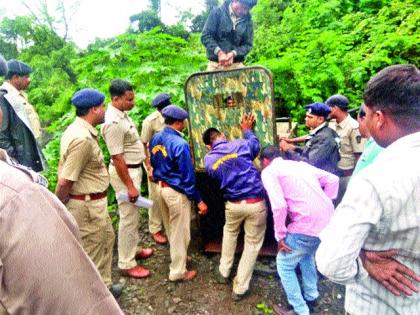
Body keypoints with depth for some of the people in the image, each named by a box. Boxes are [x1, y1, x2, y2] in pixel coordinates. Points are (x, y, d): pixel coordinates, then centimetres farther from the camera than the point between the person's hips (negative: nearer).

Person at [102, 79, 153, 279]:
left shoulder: (121, 113, 6)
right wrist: (130, 186, -22)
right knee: (129, 218, 0)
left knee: (133, 215, 21)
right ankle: (126, 264, 14)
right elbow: (117, 158, -25)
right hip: (125, 172, -10)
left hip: (133, 169, 10)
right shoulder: (113, 122, -25)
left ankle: (132, 249, 38)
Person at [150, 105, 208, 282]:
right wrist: (199, 200, -12)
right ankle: (178, 272, 22)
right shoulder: (180, 144, -24)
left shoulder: (155, 139, 1)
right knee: (180, 232, 8)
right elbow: (188, 177, -21)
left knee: (170, 228, 24)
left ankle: (177, 256, 46)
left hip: (160, 187, 8)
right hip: (176, 192, -8)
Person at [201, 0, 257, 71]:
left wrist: (234, 53, -15)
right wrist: (219, 52, -20)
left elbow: (248, 44, 6)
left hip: (236, 65, 2)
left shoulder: (247, 21, 6)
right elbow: (205, 36, -5)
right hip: (215, 64, -1)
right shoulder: (217, 12, 0)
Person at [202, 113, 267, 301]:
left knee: (229, 232, 33)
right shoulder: (240, 145, -4)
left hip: (233, 204, 2)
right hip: (255, 202, -2)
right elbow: (256, 144, 18)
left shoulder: (208, 159, 2)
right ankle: (239, 288, 22)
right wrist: (247, 130, 35)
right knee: (253, 244, 13)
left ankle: (224, 272, 40)